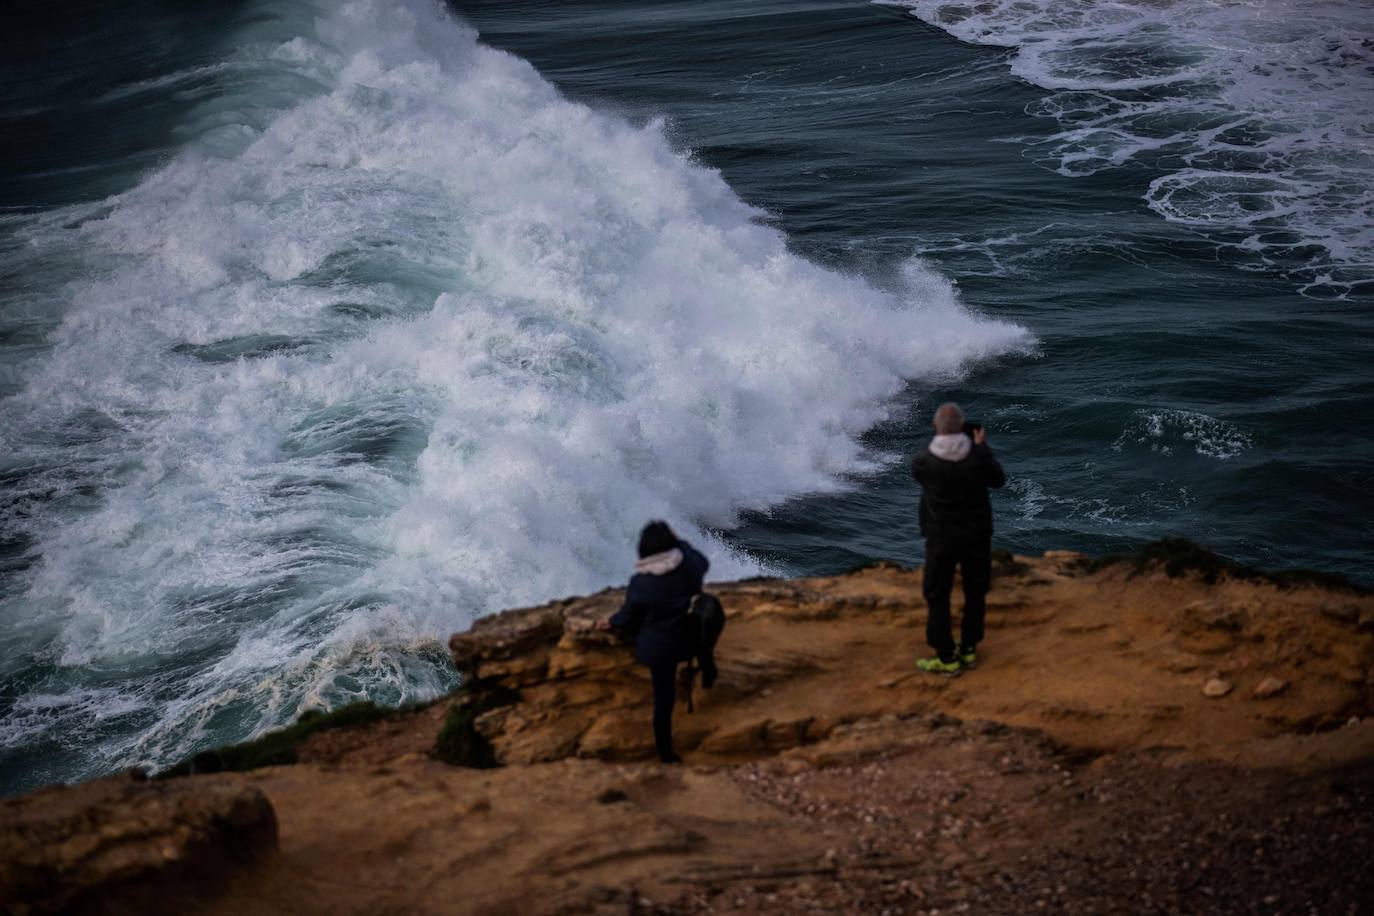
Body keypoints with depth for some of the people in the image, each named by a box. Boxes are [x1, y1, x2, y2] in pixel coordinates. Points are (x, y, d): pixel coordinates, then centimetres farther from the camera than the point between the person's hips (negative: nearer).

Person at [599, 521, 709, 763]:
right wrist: (681, 544, 19)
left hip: (657, 649, -1)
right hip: (685, 641, 1)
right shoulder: (688, 568, -19)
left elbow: (628, 619, -6)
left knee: (663, 699, 13)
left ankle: (666, 753, 29)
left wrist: (612, 622, 16)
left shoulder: (640, 582, -23)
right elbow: (703, 563, 8)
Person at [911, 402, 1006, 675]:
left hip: (941, 537, -2)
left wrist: (940, 442, 10)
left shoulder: (924, 460, -18)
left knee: (937, 596, 8)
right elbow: (998, 480, 1)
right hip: (976, 535, 2)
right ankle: (969, 650, 26)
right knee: (975, 592, 18)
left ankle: (946, 658, 8)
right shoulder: (979, 455, -17)